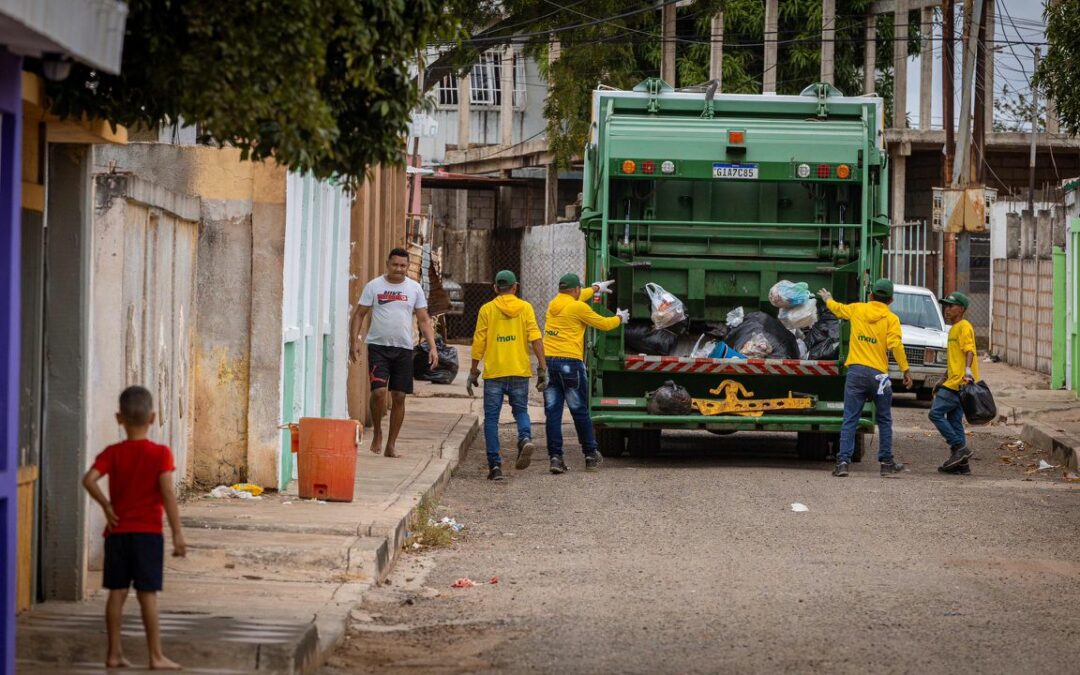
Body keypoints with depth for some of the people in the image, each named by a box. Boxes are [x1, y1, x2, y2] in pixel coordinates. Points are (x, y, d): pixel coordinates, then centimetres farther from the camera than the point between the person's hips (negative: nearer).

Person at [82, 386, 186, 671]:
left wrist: (107, 506, -3)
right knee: (147, 594, -1)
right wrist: (177, 533, -11)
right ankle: (156, 656, 1)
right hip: (148, 531, -3)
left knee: (117, 592, 7)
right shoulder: (160, 454, -7)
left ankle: (114, 653, 10)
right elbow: (167, 493, -13)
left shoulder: (113, 453, 0)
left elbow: (89, 480, -14)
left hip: (118, 531, 3)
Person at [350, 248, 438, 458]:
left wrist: (432, 347, -3)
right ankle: (377, 433, 7)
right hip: (378, 346, -2)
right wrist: (355, 340, -8)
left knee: (399, 397, 2)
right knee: (379, 391, -17)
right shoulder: (374, 286, 2)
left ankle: (391, 445, 11)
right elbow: (359, 314, 4)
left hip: (403, 348, 2)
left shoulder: (414, 289, 7)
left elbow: (424, 320, 8)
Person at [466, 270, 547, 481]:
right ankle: (525, 438, -13)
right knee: (520, 410, 18)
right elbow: (535, 339, -4)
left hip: (494, 372, -1)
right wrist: (542, 368, -2)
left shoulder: (487, 310, 2)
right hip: (520, 371, 1)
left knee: (491, 418, 4)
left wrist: (473, 371, 6)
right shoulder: (525, 308, 3)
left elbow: (479, 343, 0)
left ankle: (495, 465, -4)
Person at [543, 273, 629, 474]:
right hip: (570, 362, -5)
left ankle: (555, 457, -3)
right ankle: (591, 454, 16)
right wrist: (620, 318, 25)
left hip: (548, 361, 5)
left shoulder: (553, 305, 14)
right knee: (580, 412, 6)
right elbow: (604, 324, 4)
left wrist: (596, 288, 48)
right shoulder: (578, 307, -6)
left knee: (552, 413, 3)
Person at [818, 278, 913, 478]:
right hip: (878, 374, -2)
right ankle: (887, 462, 13)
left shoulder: (857, 309, 7)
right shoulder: (891, 319, -2)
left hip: (856, 371, 2)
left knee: (850, 420, 1)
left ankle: (843, 461, -9)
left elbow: (838, 309, 27)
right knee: (884, 420, 12)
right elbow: (896, 345, -13)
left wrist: (827, 299, 49)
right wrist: (905, 370, -9)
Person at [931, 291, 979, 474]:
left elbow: (969, 350, -22)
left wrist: (968, 370, -37)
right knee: (954, 421, 8)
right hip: (955, 382, 10)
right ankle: (961, 463, 8)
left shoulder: (964, 327, -8)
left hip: (959, 382, -10)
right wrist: (945, 377, 33)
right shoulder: (954, 329, 22)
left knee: (936, 413, -12)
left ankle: (960, 447, -13)